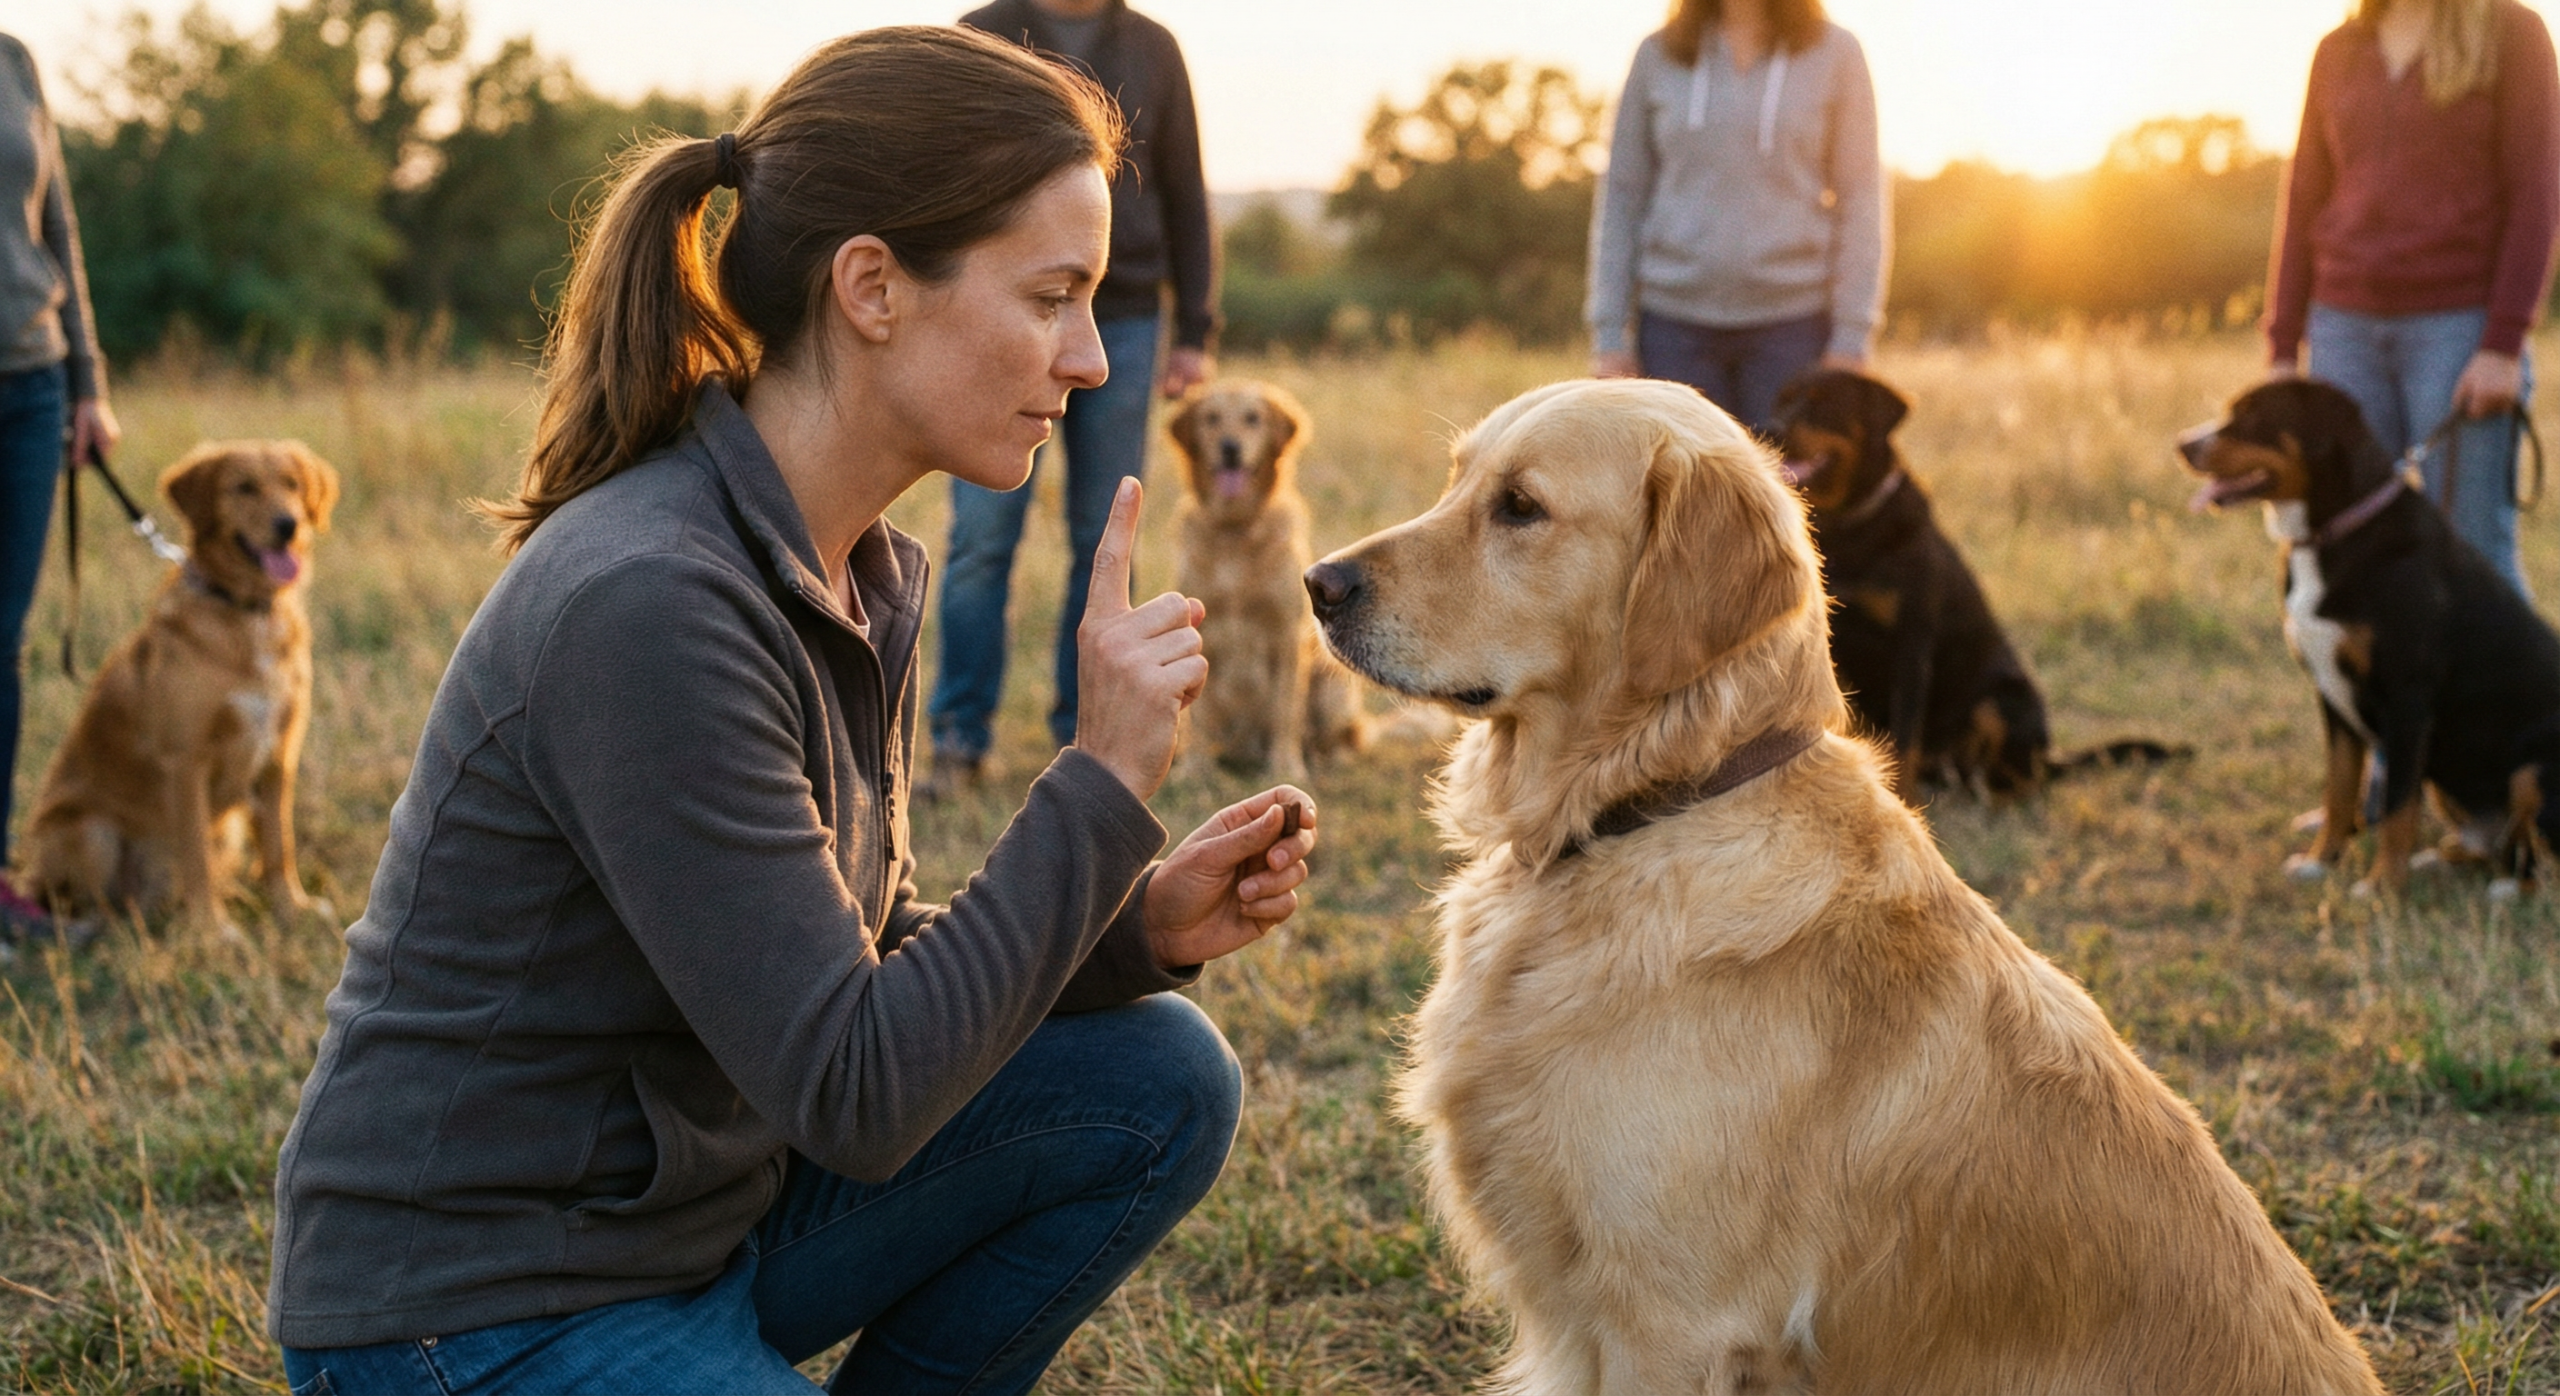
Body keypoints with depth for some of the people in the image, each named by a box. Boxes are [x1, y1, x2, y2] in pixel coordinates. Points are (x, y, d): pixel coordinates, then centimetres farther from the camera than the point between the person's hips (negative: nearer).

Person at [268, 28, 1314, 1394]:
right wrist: (1101, 782, -22)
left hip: (698, 1205, 9)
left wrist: (1140, 929, -4)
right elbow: (852, 1099, -26)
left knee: (1156, 1085, 1)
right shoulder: (646, 604, -27)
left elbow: (867, 962, 11)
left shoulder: (859, 571, 2)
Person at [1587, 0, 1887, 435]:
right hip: (1674, 321, 1)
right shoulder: (1658, 54, 8)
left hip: (1791, 321, -1)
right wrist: (1609, 333, 4)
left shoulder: (1834, 53, 4)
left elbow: (1859, 203, 2)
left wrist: (1852, 338, -5)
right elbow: (1621, 198, 10)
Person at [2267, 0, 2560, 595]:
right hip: (2346, 329, 4)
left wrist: (2504, 345, -13)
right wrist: (2282, 349, 9)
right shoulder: (2338, 51, 13)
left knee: (2473, 551, -7)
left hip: (2459, 324, -4)